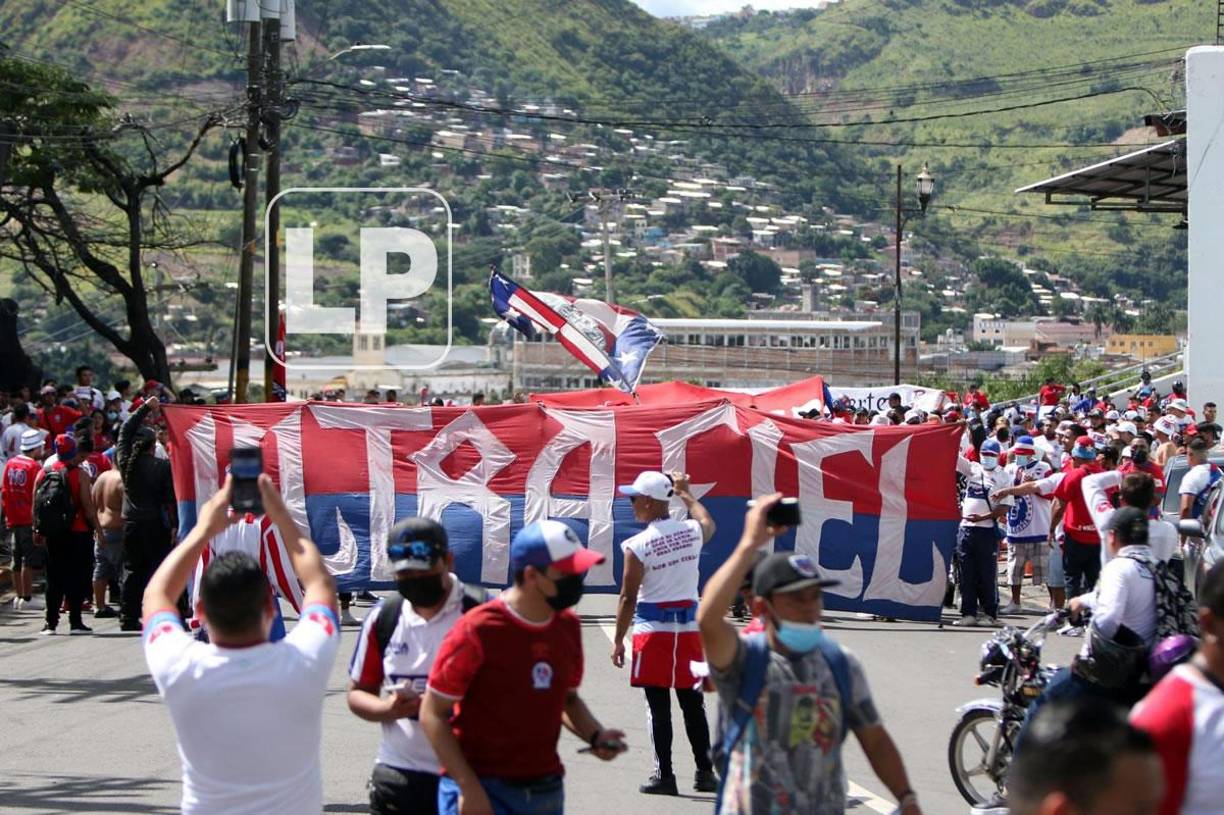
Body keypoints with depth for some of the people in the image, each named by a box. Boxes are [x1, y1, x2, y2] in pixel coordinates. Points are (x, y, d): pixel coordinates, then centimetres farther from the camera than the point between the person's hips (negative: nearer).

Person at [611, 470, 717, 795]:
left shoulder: (637, 546, -13)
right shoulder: (693, 531, 0)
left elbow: (628, 598, -10)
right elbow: (708, 522, 28)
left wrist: (618, 640, -1)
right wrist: (685, 493, 39)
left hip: (653, 629, -4)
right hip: (689, 627, 4)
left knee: (658, 705, 1)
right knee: (693, 703, 11)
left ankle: (664, 774, 2)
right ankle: (705, 771, 14)